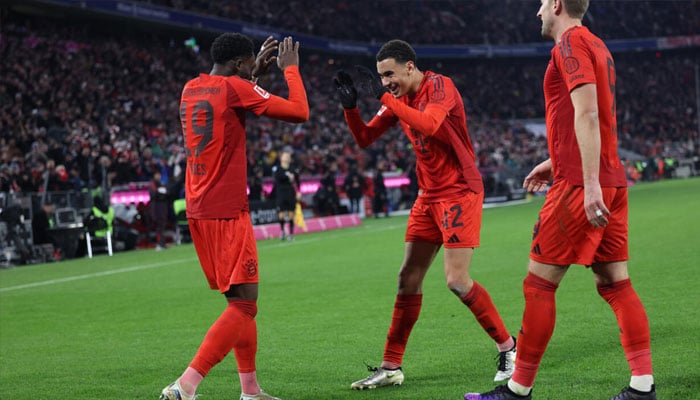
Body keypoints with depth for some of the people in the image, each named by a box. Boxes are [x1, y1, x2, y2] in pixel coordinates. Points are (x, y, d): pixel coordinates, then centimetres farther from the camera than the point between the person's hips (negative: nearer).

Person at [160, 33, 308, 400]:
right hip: (227, 211, -9)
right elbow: (299, 112, -10)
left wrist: (257, 72, 31)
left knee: (242, 301, 17)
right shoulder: (235, 88, -11)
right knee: (244, 305, -9)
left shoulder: (191, 89, 13)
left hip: (198, 209, 9)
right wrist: (290, 68, 4)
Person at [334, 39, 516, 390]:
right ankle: (391, 367, 12)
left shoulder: (440, 86, -14)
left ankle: (507, 346, 4)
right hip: (429, 195, 8)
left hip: (460, 191, -8)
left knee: (457, 281, -13)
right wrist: (350, 106, -6)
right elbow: (364, 139, 11)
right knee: (409, 279, 6)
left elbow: (428, 124, -33)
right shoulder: (398, 98, 9)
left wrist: (384, 96, -29)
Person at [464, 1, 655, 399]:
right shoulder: (596, 45, 20)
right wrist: (555, 162, 32)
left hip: (580, 186, -9)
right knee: (616, 284, 6)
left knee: (539, 284, -3)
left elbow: (587, 114, -20)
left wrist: (590, 183, -25)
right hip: (611, 182, 9)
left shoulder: (571, 42, -9)